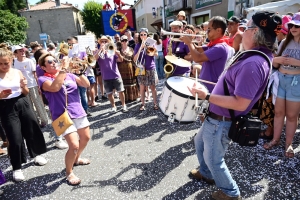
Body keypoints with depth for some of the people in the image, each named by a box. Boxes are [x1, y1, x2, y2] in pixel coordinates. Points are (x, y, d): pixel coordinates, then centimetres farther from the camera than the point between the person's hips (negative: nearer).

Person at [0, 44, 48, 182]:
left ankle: (36, 154, 37)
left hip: (23, 104, 3)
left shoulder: (18, 72, 2)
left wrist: (23, 86, -12)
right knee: (15, 138, -2)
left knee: (32, 129, 12)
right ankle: (16, 168, 17)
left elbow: (26, 93, 8)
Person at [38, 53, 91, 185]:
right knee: (74, 145, -14)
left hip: (78, 112, 6)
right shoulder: (43, 79, -5)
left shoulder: (69, 75, 9)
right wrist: (63, 69, -22)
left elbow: (86, 84, 3)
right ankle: (69, 172, 13)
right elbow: (54, 87, -27)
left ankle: (76, 159, 47)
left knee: (85, 137, 19)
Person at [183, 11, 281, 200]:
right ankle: (206, 173, 50)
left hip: (221, 122, -10)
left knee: (213, 159, 12)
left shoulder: (253, 63, -30)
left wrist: (207, 96, -27)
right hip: (217, 117, 10)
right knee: (200, 142, 29)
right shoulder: (258, 56, 4)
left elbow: (240, 104, -31)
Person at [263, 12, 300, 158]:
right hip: (280, 79, 4)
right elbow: (275, 63, 13)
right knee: (278, 112, 10)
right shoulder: (285, 42, 10)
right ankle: (275, 139, 23)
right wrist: (277, 59, -7)